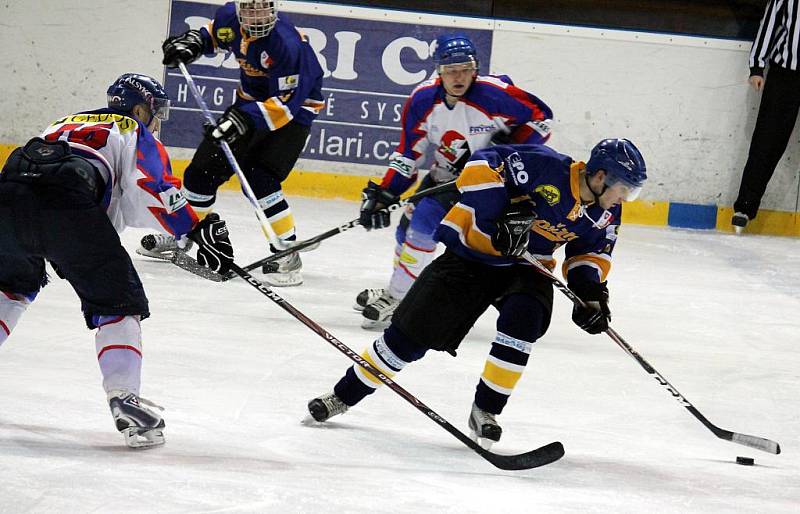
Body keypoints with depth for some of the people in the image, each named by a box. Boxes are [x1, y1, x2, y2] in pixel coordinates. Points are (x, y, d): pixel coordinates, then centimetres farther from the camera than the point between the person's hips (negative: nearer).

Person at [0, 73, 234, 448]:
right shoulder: (136, 135, 20)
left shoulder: (70, 122, 40)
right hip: (67, 202, -6)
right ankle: (124, 398, -7)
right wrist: (200, 229, 0)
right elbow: (155, 190, 1)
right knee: (118, 301, 6)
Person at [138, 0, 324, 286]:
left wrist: (245, 119, -40)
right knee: (205, 167, 11)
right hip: (251, 102, 7)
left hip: (292, 112, -7)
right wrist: (192, 42, -4)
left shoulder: (288, 44, -32)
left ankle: (288, 256, -16)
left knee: (259, 180, -23)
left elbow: (287, 102, -33)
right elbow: (214, 33, 15)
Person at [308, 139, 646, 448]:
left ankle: (485, 411, -12)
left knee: (523, 317, -27)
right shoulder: (546, 168, -26)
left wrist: (590, 289, -7)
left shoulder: (605, 214, -6)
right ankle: (344, 395, 14)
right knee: (414, 330, -4)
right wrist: (502, 213, -34)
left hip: (525, 267, 4)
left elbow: (591, 251, 10)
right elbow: (482, 166, -27)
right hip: (472, 253, -4)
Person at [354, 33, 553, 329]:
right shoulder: (423, 99, -11)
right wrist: (383, 195, -10)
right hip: (444, 175, 6)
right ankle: (397, 292, 38)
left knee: (423, 224, -19)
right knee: (407, 228, 13)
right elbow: (408, 153, -3)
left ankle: (396, 304, -10)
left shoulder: (494, 94, -26)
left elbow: (541, 117, -14)